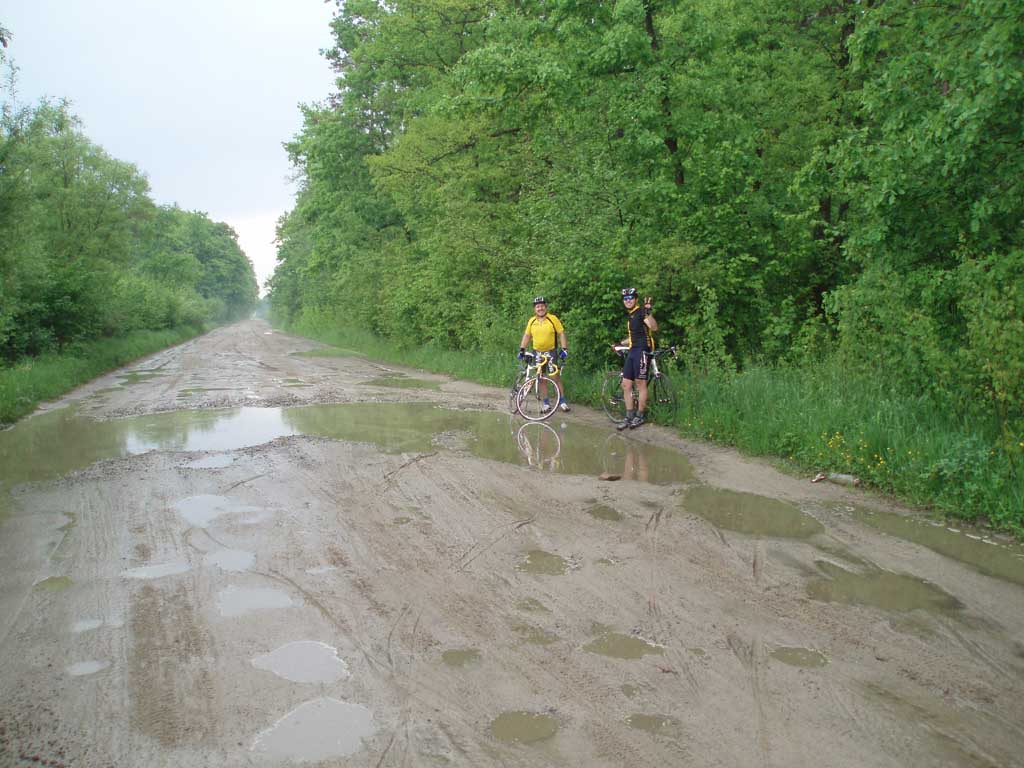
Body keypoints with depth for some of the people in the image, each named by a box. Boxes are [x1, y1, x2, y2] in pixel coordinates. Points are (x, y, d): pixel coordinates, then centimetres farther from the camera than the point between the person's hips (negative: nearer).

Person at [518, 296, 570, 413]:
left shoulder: (553, 319, -8)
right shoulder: (531, 321, 2)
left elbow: (561, 334, -5)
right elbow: (526, 335, 11)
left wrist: (564, 349, -12)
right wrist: (522, 349, 5)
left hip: (550, 352, -4)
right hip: (537, 353, 4)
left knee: (555, 376, -7)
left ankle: (562, 400, 3)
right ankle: (546, 401, 15)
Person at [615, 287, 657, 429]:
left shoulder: (641, 312, -7)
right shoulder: (629, 316, 20)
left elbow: (654, 327, -23)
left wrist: (649, 312, -36)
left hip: (642, 350, -9)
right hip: (632, 351, 9)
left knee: (640, 383, -3)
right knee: (626, 384, 6)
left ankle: (640, 415, 6)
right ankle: (629, 417, 12)